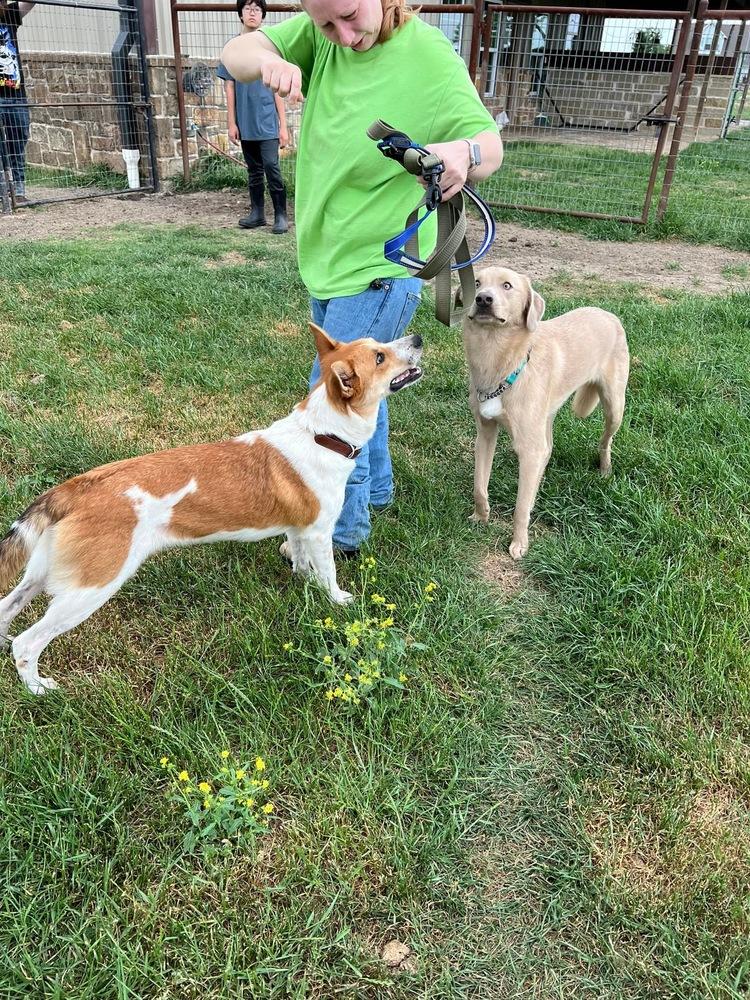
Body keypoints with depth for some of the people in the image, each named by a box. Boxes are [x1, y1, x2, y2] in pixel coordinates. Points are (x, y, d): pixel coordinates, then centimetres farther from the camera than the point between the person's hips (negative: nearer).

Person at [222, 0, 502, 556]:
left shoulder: (431, 60, -19)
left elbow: (490, 146, -16)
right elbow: (235, 54, -5)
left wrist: (465, 152, -41)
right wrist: (268, 59, -29)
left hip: (380, 269, -7)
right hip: (326, 259, 8)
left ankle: (344, 531, 16)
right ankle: (376, 488, 44)